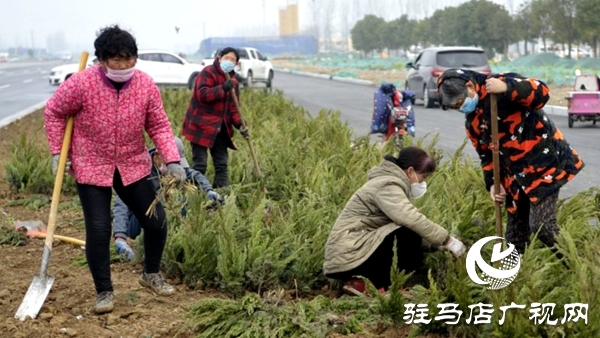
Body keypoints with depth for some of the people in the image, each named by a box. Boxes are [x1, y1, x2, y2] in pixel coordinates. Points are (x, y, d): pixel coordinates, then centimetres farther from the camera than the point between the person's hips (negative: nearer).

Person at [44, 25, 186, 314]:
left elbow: (159, 126, -4)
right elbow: (54, 113, -4)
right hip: (91, 168, -3)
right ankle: (104, 291, 10)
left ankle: (151, 274, 31)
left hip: (133, 166, 3)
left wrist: (172, 160, -16)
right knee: (98, 229, -8)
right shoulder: (81, 83, -20)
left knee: (157, 222, 4)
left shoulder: (146, 84, -11)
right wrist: (57, 152, -6)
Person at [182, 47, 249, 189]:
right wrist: (222, 88, -30)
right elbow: (202, 94, -23)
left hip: (220, 128, 8)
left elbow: (232, 107, 14)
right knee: (200, 164, -7)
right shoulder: (208, 72, -9)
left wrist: (239, 124, -1)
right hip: (202, 126, -8)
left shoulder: (232, 80, 14)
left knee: (222, 164, 11)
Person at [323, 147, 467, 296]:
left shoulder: (390, 183, 18)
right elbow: (413, 220, -27)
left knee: (415, 251, 11)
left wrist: (439, 244, 5)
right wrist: (447, 240, -19)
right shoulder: (387, 186, -14)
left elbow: (411, 220, 16)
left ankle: (364, 284, 5)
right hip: (349, 255, -10)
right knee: (410, 232, -20)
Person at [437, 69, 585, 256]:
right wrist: (492, 183, 1)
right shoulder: (472, 122, 9)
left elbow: (541, 93, -26)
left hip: (544, 164, -8)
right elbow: (487, 155, 15)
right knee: (515, 233, 9)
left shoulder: (502, 83, -14)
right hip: (516, 177, 8)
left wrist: (507, 88, -38)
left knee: (541, 225, -16)